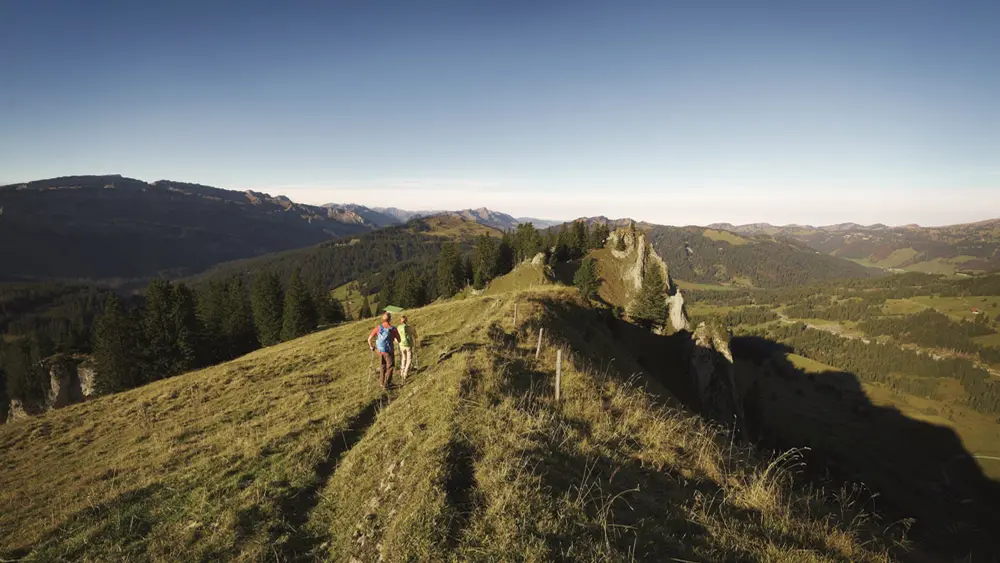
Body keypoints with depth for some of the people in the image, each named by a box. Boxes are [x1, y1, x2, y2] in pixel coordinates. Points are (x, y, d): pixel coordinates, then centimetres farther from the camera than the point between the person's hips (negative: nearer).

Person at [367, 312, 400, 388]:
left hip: (380, 350, 4)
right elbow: (398, 340, -7)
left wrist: (371, 346, 16)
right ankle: (386, 383, 8)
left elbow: (369, 339, -2)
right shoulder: (393, 329, -16)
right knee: (390, 367, 11)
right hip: (389, 351, -4)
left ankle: (382, 382, 30)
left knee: (383, 366, 21)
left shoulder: (378, 328, -5)